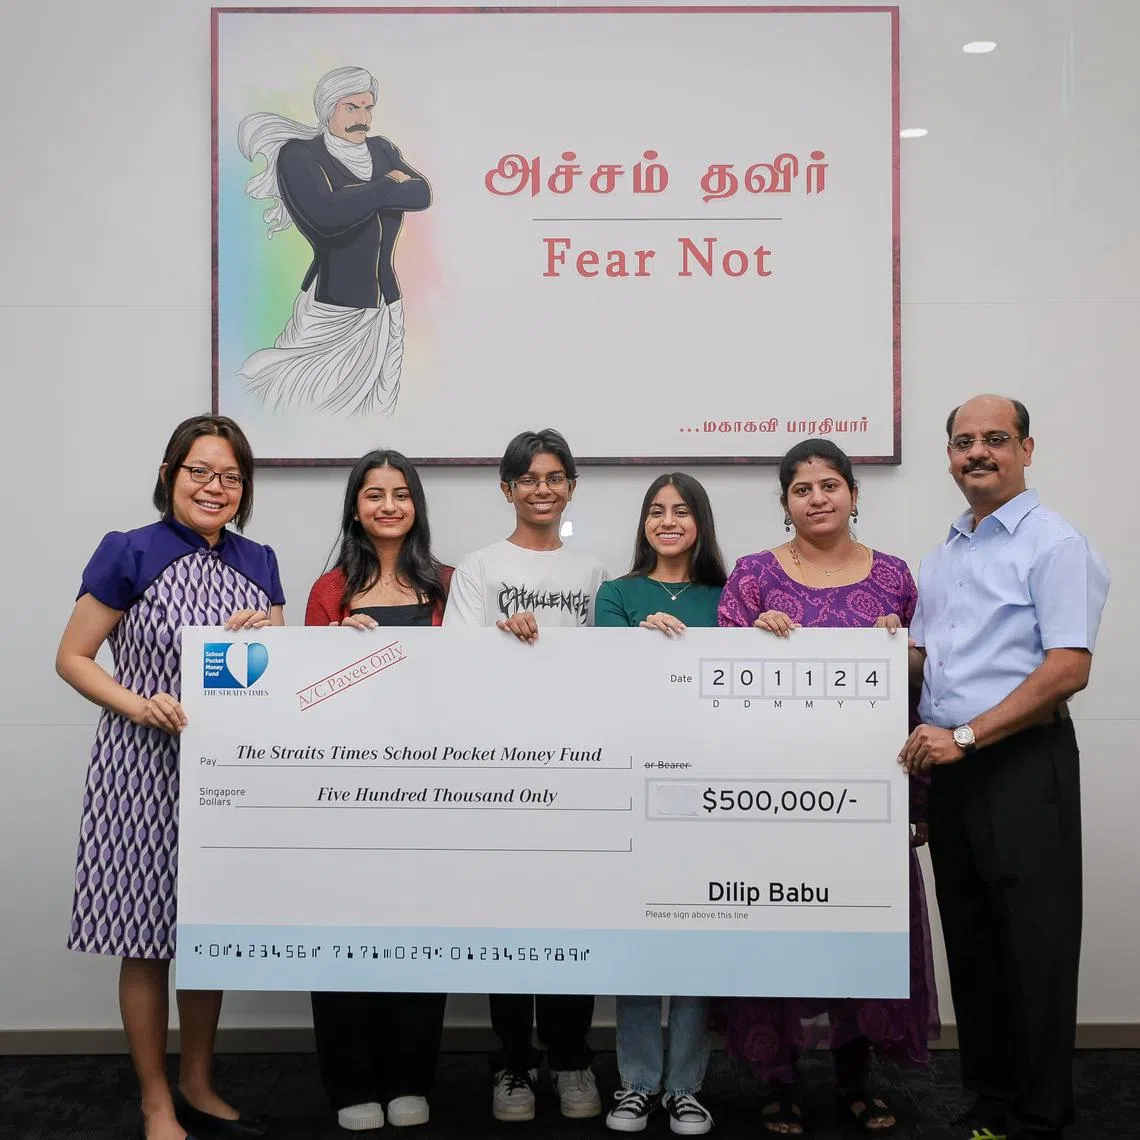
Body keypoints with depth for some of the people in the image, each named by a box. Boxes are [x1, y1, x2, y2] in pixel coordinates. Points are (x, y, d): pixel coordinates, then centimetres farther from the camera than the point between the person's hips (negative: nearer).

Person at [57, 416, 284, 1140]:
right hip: (145, 770, -4)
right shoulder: (128, 554, -5)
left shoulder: (258, 563, 8)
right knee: (147, 943, 6)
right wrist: (139, 705, -18)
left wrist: (267, 639, -8)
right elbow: (72, 658, -2)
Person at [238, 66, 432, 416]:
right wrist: (389, 185, -10)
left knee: (377, 407, 6)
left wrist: (361, 195, -15)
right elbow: (326, 216, -23)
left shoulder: (382, 150, 12)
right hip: (330, 311, -5)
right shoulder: (298, 155, -5)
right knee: (305, 404, -5)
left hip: (386, 311, 5)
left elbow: (421, 194, -3)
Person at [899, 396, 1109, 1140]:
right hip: (949, 766, 7)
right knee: (970, 939, 13)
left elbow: (1069, 667, -16)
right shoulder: (943, 555, 16)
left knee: (1033, 945, 0)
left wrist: (966, 735, -19)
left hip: (1024, 763, -7)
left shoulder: (1054, 544, -7)